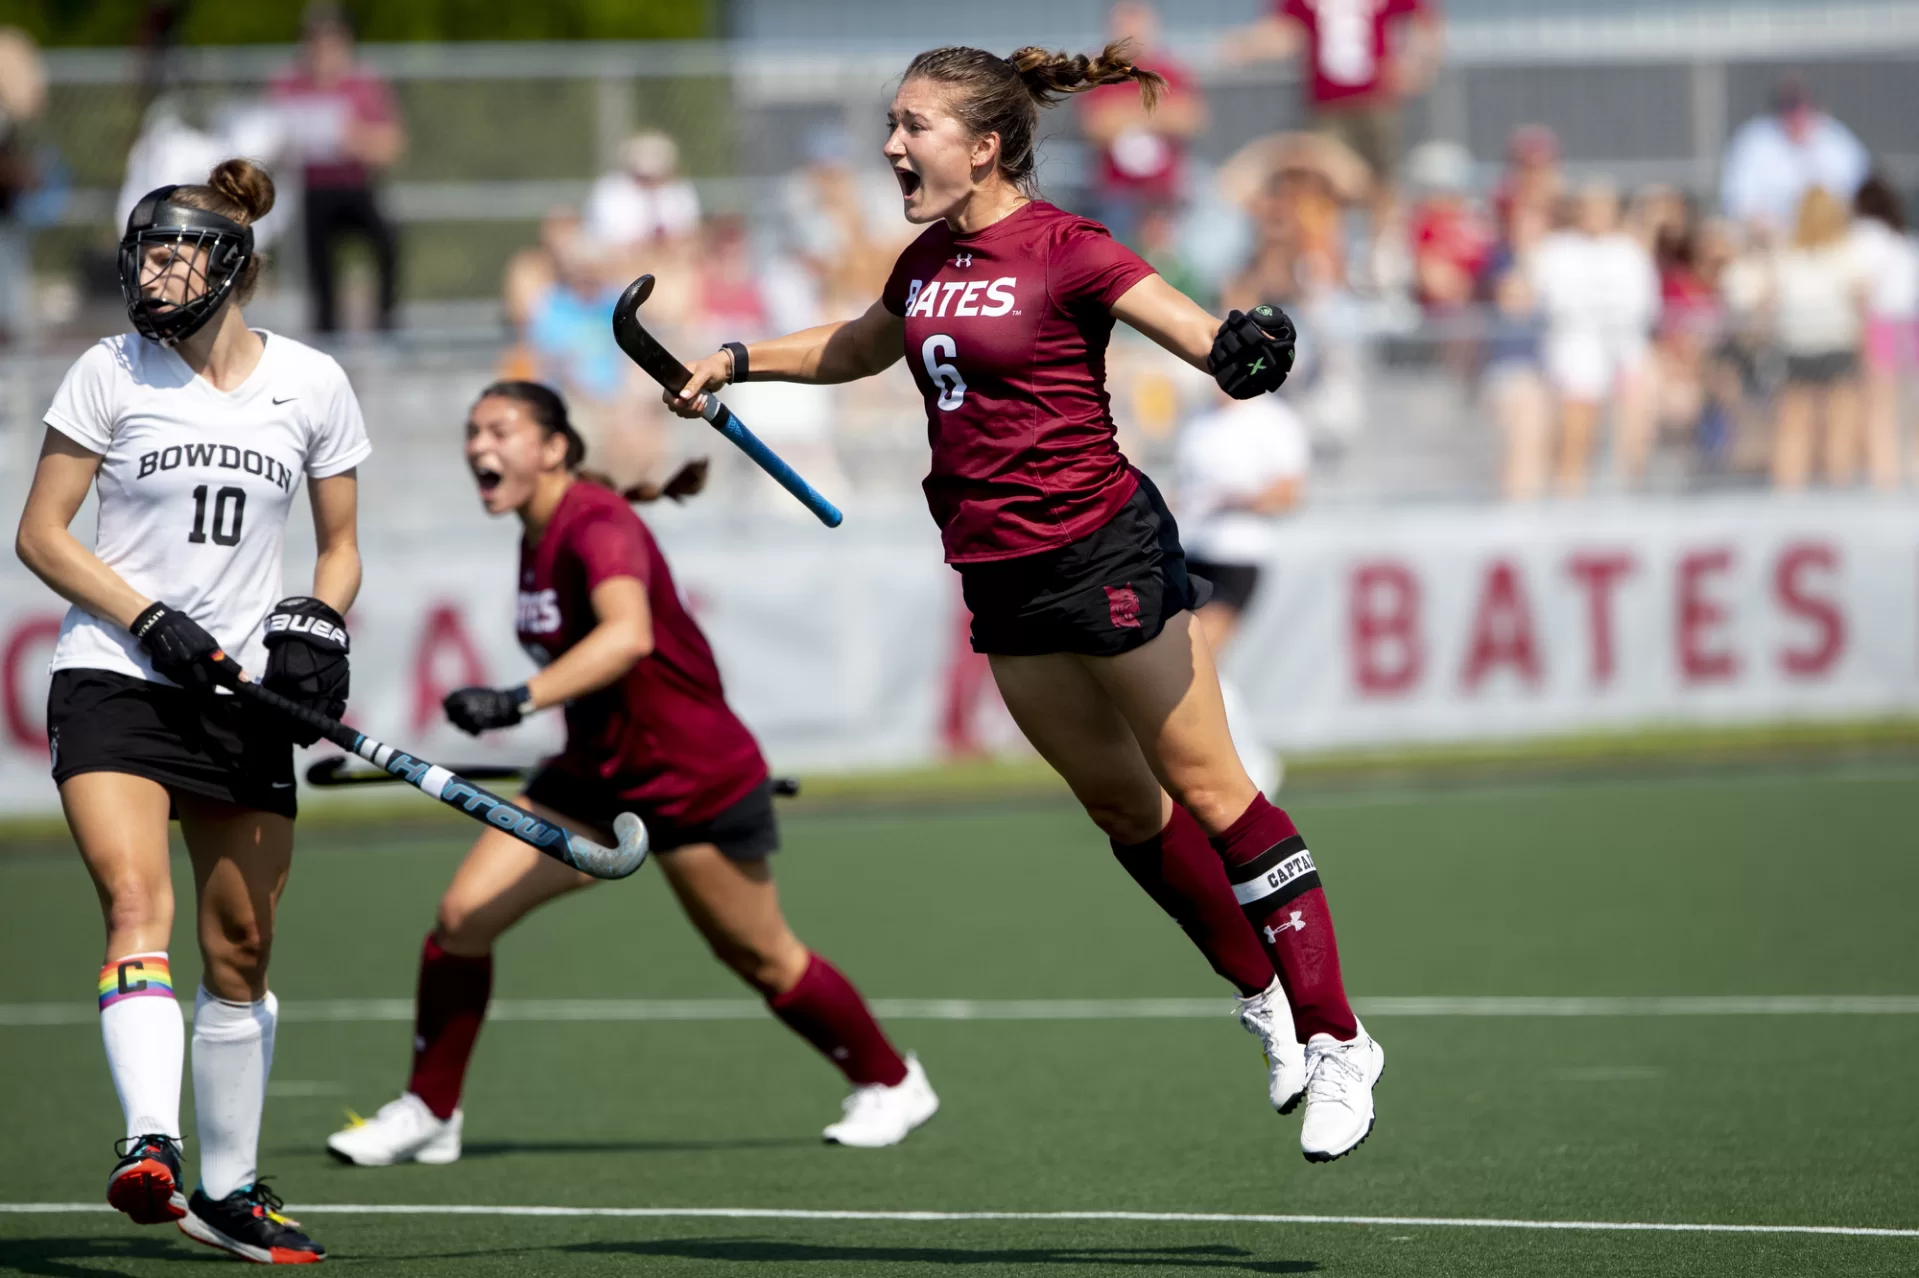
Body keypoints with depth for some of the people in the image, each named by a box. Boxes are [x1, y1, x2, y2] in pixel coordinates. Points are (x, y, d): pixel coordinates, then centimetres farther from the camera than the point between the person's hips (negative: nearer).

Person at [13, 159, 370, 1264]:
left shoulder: (312, 385, 5)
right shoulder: (111, 373, -1)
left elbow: (341, 545, 14)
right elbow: (41, 534, 0)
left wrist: (321, 626, -6)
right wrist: (150, 618, -13)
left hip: (245, 696, 3)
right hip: (114, 678, -3)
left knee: (241, 950, 7)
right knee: (138, 904, -23)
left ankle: (229, 1189, 21)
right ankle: (151, 1145, -37)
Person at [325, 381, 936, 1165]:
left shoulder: (598, 526, -24)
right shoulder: (538, 539, 3)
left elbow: (629, 634, -44)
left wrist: (521, 700, -55)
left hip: (697, 783, -8)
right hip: (598, 777, 8)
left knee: (762, 959, 9)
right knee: (463, 916, -7)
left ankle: (892, 1085, 31)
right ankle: (428, 1114, 5)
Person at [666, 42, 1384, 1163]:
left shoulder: (1066, 252, -15)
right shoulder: (931, 260, 8)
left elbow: (1209, 340, -22)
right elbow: (861, 347, 30)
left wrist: (1245, 353, -44)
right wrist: (736, 361, 23)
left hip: (1103, 551, -8)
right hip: (1000, 569, 8)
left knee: (1208, 789, -5)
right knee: (1121, 804, 14)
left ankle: (1335, 1041, -2)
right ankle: (1266, 1000, 28)